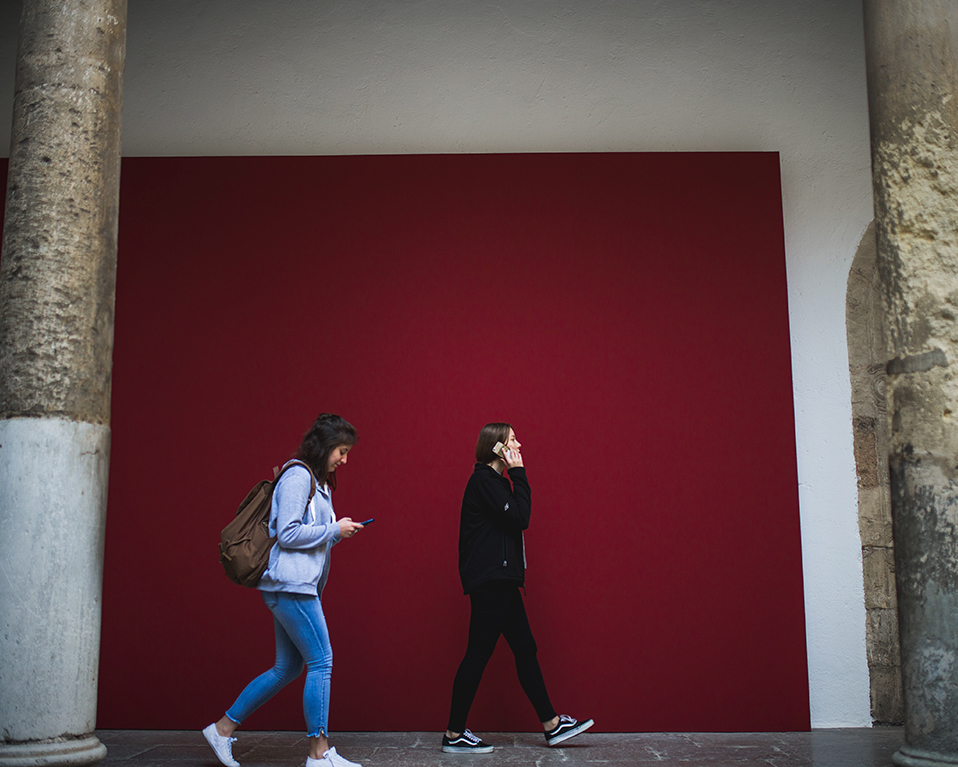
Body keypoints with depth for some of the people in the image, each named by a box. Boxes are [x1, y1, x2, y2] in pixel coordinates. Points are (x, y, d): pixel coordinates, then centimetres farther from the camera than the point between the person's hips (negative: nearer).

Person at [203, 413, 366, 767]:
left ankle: (223, 728, 21)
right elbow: (287, 533, -18)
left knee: (287, 668, 12)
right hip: (290, 583, -10)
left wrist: (337, 532, 6)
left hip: (301, 586, 10)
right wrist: (334, 530, -11)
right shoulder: (297, 476, -11)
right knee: (321, 662, -7)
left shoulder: (319, 483, 20)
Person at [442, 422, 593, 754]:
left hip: (499, 580, 11)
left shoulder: (493, 480, 18)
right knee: (478, 654, -5)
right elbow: (520, 518, -18)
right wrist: (519, 473, -12)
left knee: (525, 649, 11)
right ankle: (454, 735, 4)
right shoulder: (484, 480, -12)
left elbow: (515, 520, 16)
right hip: (489, 580, -11)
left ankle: (552, 725, 17)